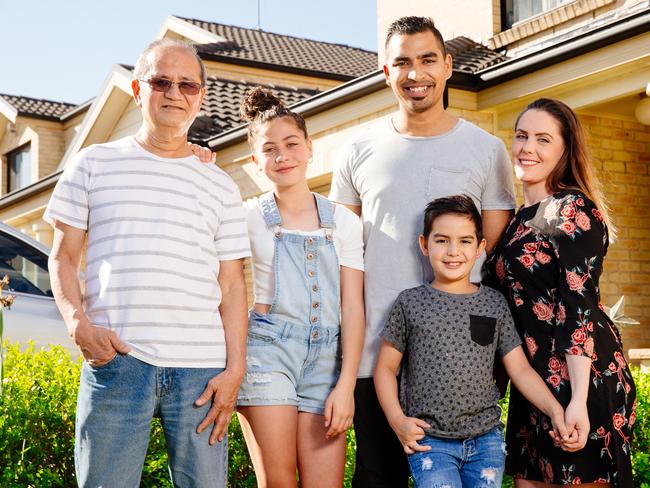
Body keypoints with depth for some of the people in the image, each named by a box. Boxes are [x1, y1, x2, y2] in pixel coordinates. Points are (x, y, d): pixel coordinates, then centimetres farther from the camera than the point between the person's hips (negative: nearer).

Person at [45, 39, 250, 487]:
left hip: (200, 369, 1)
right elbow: (63, 257, 11)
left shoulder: (220, 187, 14)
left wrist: (235, 369, -1)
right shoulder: (95, 164, 11)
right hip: (115, 362, -1)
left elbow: (231, 285, 10)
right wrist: (78, 322, -7)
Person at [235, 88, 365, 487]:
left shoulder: (343, 221, 9)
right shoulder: (247, 217, 6)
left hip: (325, 355, 2)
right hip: (267, 349, -2)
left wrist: (346, 384, -4)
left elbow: (352, 307, 5)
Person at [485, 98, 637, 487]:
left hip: (578, 377, -8)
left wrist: (578, 399, -25)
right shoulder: (523, 218, 15)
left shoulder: (573, 209, -10)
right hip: (534, 378, 9)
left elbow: (580, 307, -19)